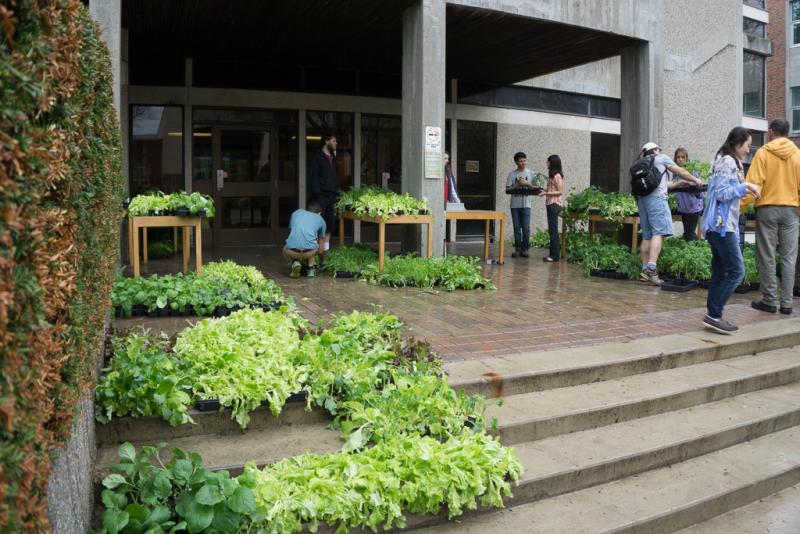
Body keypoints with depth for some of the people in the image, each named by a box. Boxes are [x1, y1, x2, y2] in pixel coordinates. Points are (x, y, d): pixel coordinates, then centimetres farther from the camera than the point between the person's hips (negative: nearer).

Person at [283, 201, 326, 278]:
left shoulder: (296, 212, 27)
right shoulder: (321, 220, 24)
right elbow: (320, 250, 29)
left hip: (292, 251, 0)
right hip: (309, 251, 0)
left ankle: (295, 262, 7)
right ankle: (312, 268, 16)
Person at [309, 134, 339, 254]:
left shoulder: (333, 158, 18)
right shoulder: (317, 157, -2)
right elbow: (313, 177, -7)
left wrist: (337, 193, 12)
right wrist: (316, 193, -14)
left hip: (332, 195, 7)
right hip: (321, 195, -6)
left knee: (330, 222, 7)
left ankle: (326, 247, 14)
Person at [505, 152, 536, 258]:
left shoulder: (531, 173, 6)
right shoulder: (512, 174, 5)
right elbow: (507, 189, 1)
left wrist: (527, 183, -10)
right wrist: (517, 184, -12)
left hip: (526, 204, -1)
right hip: (515, 204, 1)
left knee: (526, 228, -5)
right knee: (516, 228, 4)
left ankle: (525, 249, 4)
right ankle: (518, 249, 10)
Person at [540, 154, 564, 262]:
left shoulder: (557, 176, -13)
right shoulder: (553, 175, 17)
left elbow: (560, 192, -17)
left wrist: (546, 193, -20)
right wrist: (545, 190, 12)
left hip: (554, 204, -10)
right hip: (551, 204, 10)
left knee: (553, 230, -8)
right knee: (552, 230, 11)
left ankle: (555, 256, -5)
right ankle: (554, 254, 16)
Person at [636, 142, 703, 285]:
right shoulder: (662, 158, 14)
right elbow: (681, 172, 20)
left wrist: (677, 183, 43)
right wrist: (695, 180, 34)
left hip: (641, 198, 7)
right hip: (656, 198, -7)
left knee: (647, 235, 7)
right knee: (659, 232, -12)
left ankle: (645, 271, 6)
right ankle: (651, 268, -26)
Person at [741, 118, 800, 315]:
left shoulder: (763, 152, -5)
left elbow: (753, 184, -13)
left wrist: (740, 208, -10)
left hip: (767, 208, -3)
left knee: (766, 257, 3)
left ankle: (770, 300, 6)